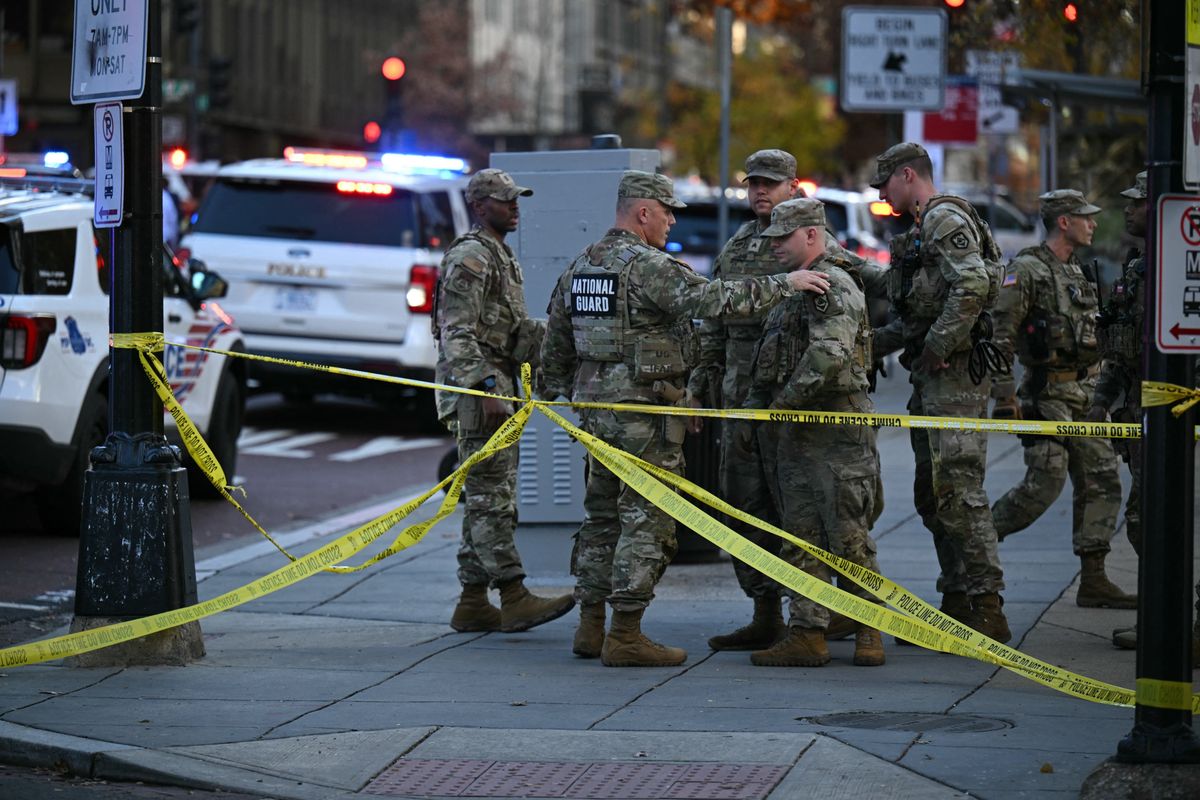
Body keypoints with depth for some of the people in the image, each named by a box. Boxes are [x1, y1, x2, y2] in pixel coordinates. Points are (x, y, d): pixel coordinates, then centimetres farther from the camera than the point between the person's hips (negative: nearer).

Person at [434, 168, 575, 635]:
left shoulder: (501, 258, 21)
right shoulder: (469, 258, -12)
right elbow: (458, 335, -19)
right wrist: (486, 390, -25)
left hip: (497, 388, 11)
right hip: (476, 390, -11)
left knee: (488, 498, 10)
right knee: (491, 496, -11)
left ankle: (473, 604, 13)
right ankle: (514, 599, -14)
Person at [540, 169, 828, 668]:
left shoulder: (580, 267, 13)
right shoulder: (647, 265, -14)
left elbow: (556, 341, 20)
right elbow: (711, 300, -26)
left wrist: (560, 392, 31)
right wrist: (784, 285, -22)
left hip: (596, 407, 9)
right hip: (644, 408, -9)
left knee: (602, 515, 15)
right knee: (646, 519, -5)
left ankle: (591, 626, 18)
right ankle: (625, 635, -6)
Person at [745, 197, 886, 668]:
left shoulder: (834, 285, -12)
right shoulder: (794, 288, 19)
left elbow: (829, 355, -24)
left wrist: (786, 400, -18)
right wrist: (760, 403, 17)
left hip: (835, 433, -10)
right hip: (795, 433, 10)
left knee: (848, 536, -4)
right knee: (800, 537, 6)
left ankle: (869, 634, 5)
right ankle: (806, 634, 7)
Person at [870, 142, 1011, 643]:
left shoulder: (946, 219, -9)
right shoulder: (922, 230, 23)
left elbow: (972, 286, -25)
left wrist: (937, 347, -21)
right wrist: (871, 344, 15)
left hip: (954, 373, -11)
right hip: (930, 377, 11)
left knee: (957, 488, -13)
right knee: (932, 493, 11)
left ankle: (987, 610, -14)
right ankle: (957, 605, 15)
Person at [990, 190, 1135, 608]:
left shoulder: (1081, 272, 16)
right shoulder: (1026, 270, -11)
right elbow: (999, 335, -16)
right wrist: (1004, 396, -20)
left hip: (1085, 393, 8)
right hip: (1048, 394, -8)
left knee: (1101, 481, 3)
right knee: (1045, 483, -12)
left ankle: (1093, 581, 5)